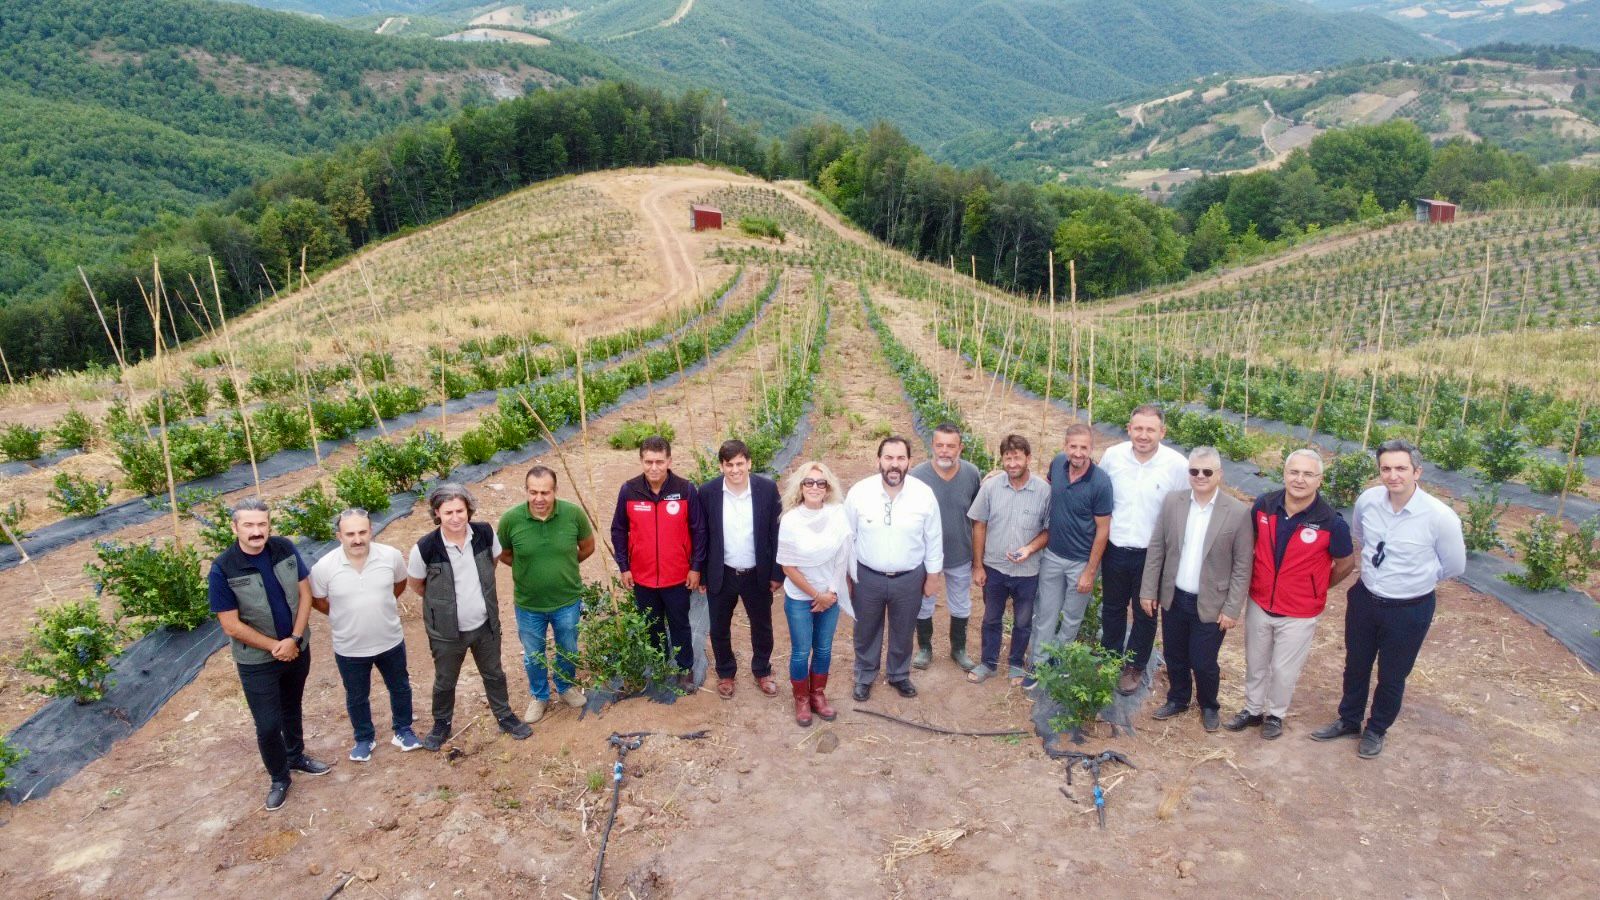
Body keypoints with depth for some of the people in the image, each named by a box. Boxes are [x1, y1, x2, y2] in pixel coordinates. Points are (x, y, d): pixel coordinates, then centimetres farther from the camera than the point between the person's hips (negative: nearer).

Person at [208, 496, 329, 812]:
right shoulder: (222, 570, -22)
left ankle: (296, 756, 47)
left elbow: (304, 593, -5)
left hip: (298, 648, 4)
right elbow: (231, 626, -18)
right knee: (268, 725, 3)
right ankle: (279, 778, 27)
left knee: (292, 708, 23)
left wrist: (294, 639, -15)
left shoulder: (285, 548, -11)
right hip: (257, 660, -3)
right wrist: (275, 647, -15)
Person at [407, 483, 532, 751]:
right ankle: (441, 724, 47)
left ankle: (505, 716, 45)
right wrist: (443, 601, 5)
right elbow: (415, 584, -5)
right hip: (446, 631, -2)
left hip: (486, 623, 2)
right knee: (445, 681, 21)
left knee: (494, 674, 23)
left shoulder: (485, 533, -17)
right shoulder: (425, 548, -25)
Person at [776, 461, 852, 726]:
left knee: (824, 650, 15)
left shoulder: (838, 516, -11)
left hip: (830, 596, 2)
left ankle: (818, 694, 36)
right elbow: (788, 566, -12)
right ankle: (801, 699, 31)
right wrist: (816, 595, -11)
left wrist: (832, 592, -9)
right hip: (799, 599, -2)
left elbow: (843, 559, -5)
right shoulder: (790, 521, -16)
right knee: (801, 652, 10)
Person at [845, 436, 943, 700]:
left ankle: (899, 675, 46)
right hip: (867, 577, 0)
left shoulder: (924, 494, -14)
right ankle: (864, 676, 44)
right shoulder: (859, 492, -15)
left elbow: (933, 539, -2)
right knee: (866, 632, 19)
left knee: (902, 632, 21)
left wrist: (933, 576, 3)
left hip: (909, 578, 0)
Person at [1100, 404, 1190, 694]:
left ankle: (1135, 667, 35)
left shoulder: (1177, 464, -15)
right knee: (1112, 608, 20)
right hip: (1115, 550, 2)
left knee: (1145, 615, 15)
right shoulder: (1112, 455, -8)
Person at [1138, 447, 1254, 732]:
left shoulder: (1239, 512, -13)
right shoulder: (1172, 501, -5)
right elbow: (1156, 549, 1)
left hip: (1211, 604, -3)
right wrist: (1148, 590, 1)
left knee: (1203, 663, 7)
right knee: (1174, 657, 18)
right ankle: (1178, 699, 42)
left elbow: (1242, 566, -9)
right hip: (1173, 598, 3)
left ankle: (1209, 706, 36)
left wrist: (1232, 608, -10)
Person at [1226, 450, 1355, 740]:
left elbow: (1346, 563, -2)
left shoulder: (1331, 522, -21)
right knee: (1255, 664, 20)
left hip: (1299, 614, -3)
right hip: (1259, 604, 3)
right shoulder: (1264, 504, -13)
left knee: (1284, 670, 15)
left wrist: (1317, 588, 9)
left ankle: (1276, 715, 40)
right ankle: (1252, 710, 42)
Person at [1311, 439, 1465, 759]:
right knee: (1355, 666, 21)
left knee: (1392, 676, 17)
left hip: (1410, 610, -3)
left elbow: (1454, 566, -6)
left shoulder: (1440, 517, -24)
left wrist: (1415, 577, 5)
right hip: (1364, 598, 3)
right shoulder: (1367, 500, -13)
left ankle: (1376, 730, 43)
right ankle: (1348, 720, 45)